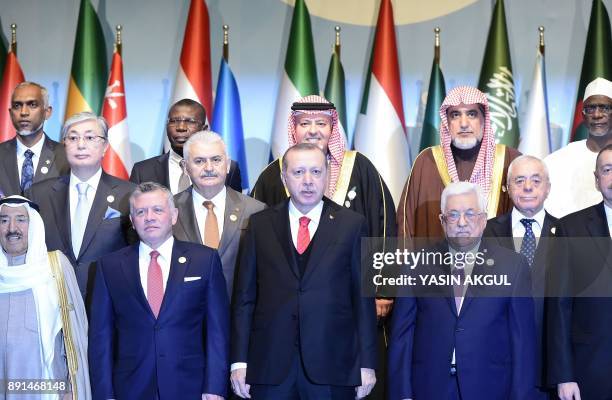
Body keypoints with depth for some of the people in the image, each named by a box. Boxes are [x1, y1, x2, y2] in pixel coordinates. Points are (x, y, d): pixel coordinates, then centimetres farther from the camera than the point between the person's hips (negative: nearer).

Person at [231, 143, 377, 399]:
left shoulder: (352, 224, 5)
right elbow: (244, 297, 7)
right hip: (269, 367, 1)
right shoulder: (260, 224, 8)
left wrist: (367, 364, 0)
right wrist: (239, 361, 1)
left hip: (332, 367, -1)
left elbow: (363, 298, 4)